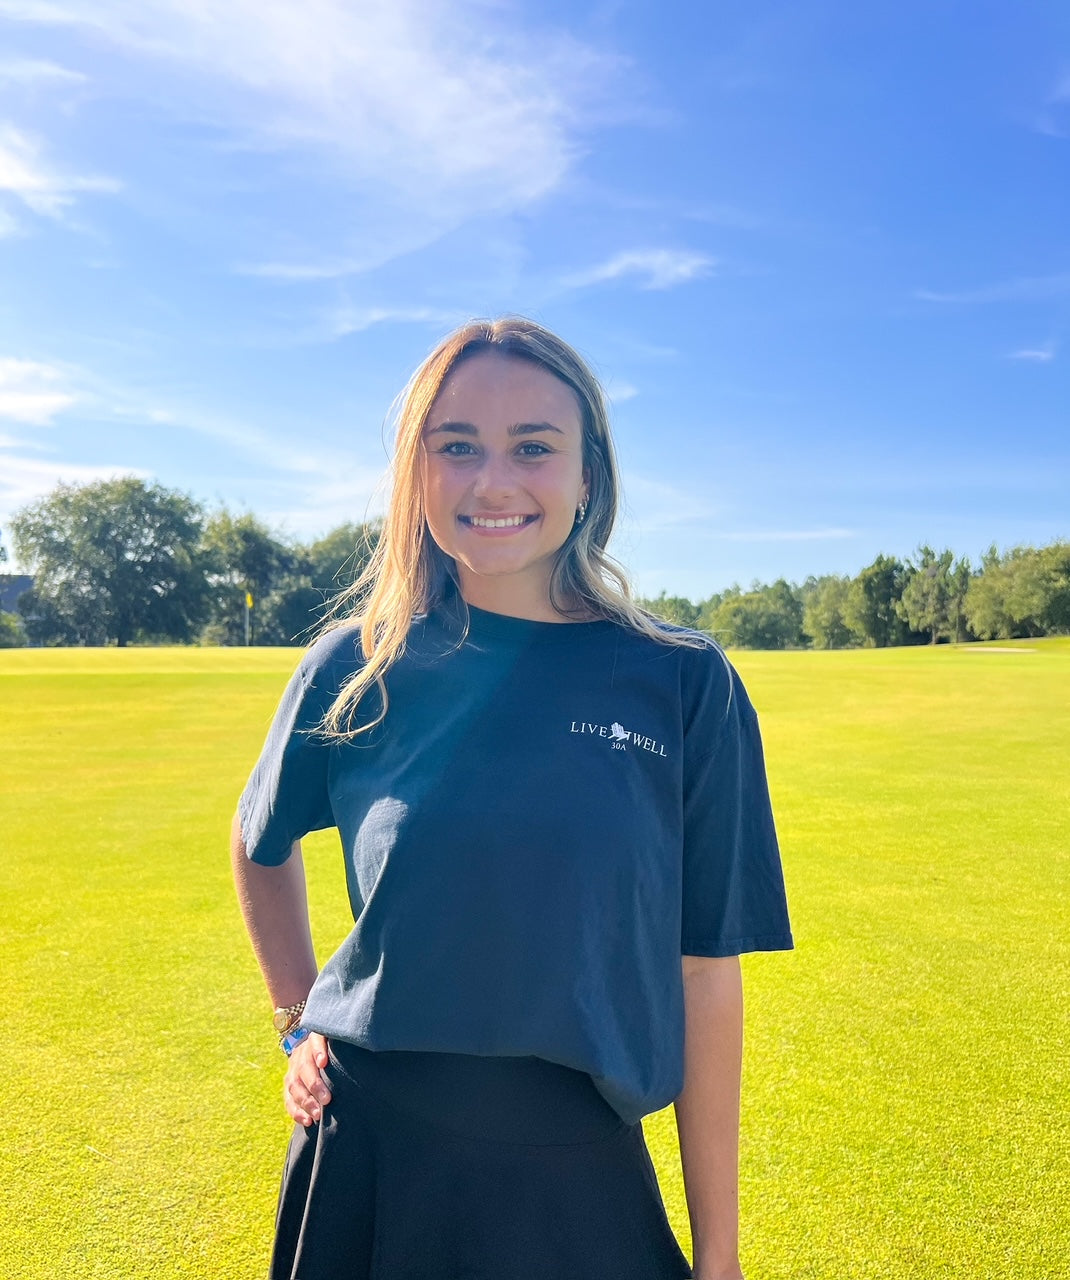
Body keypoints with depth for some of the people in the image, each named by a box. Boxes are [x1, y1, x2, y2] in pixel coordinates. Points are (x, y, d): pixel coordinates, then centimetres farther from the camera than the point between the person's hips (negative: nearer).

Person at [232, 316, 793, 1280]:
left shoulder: (687, 686, -10)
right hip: (368, 1161, 1)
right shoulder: (356, 669, -7)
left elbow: (706, 974, -7)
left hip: (581, 1175, 0)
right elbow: (262, 845, 13)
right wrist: (301, 1017, 6)